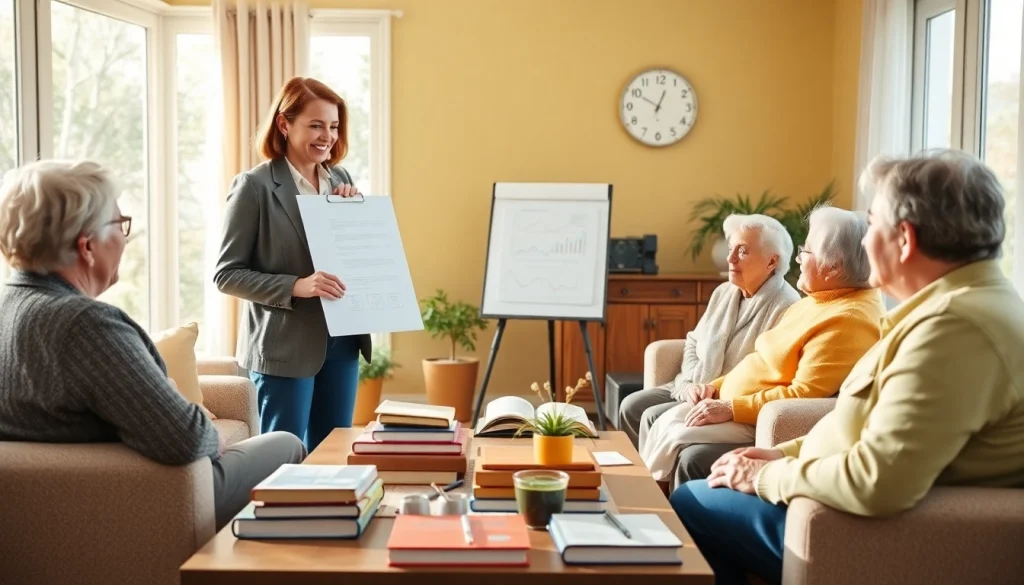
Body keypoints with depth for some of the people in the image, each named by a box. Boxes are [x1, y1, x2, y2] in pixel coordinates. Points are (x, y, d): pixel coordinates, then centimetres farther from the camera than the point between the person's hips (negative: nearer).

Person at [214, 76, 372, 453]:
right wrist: (296, 286, -22)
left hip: (341, 342, 6)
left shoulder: (341, 180, 8)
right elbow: (226, 274, -10)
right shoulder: (255, 186, -9)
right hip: (285, 347, -6)